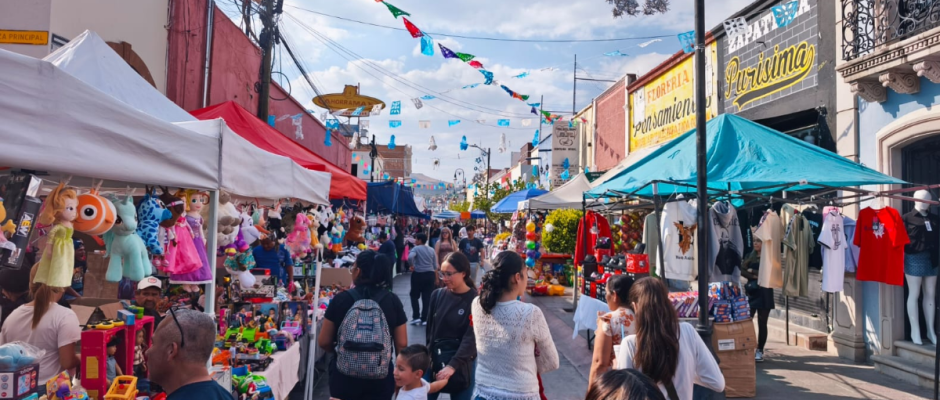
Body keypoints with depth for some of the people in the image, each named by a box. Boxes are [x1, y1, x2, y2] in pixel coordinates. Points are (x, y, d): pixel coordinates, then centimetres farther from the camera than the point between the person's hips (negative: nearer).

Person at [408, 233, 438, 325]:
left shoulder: (416, 249, -5)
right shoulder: (432, 250, 11)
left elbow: (410, 257, -28)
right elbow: (435, 266, 11)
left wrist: (412, 266, -11)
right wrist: (436, 278, 17)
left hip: (418, 274, -4)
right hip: (430, 274, 4)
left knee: (414, 296, 12)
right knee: (427, 297, 7)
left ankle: (416, 317, 6)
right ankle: (424, 319, 8)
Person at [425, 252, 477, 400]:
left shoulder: (475, 300, -10)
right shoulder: (437, 295, 0)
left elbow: (471, 338, -16)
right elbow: (430, 329, 6)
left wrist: (453, 365, -25)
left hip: (462, 364, -3)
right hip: (434, 360, 3)